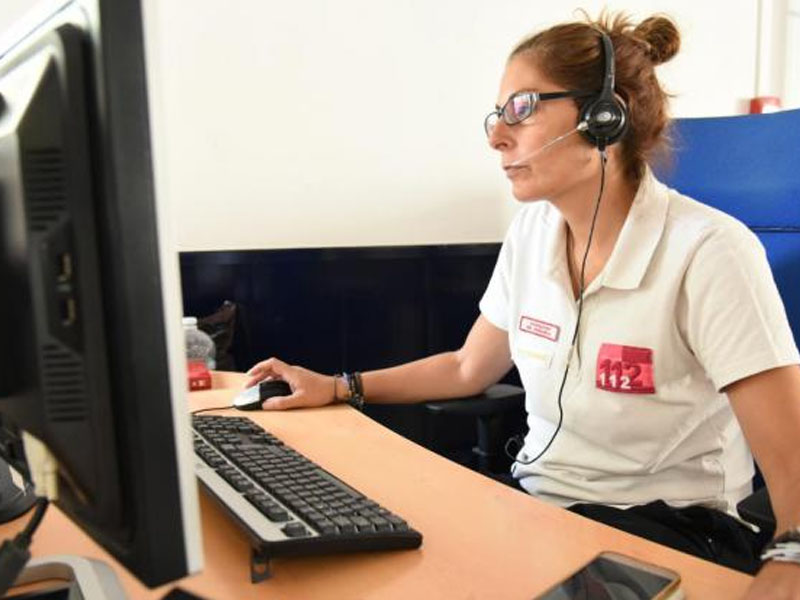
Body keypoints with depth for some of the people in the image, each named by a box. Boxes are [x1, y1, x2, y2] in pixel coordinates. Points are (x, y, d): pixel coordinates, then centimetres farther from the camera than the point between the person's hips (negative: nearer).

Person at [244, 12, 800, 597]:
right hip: (535, 496, 5)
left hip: (665, 529, -4)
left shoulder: (708, 252, -19)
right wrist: (337, 388, 10)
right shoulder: (532, 229, 0)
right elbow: (469, 368, 12)